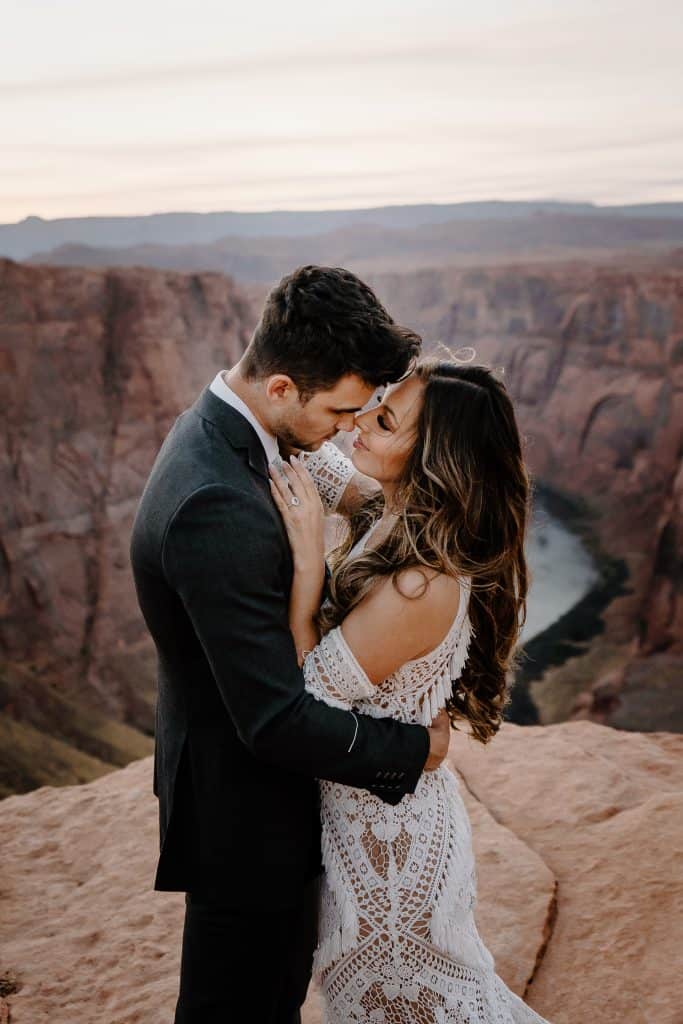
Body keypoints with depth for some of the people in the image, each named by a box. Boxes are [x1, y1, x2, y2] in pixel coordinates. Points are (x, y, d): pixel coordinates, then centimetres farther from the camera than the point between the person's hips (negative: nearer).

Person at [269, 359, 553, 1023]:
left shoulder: (424, 587, -34)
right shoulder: (394, 514, -8)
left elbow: (312, 689, -25)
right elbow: (322, 469, 11)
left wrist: (307, 552, -30)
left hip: (383, 821, -9)